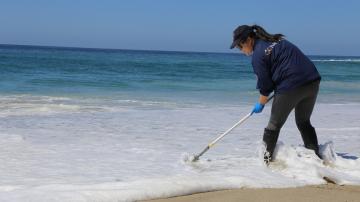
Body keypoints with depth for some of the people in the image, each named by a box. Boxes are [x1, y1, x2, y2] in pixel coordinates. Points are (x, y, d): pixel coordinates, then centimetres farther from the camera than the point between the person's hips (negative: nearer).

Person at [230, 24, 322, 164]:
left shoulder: (258, 55, -6)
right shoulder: (278, 40, 18)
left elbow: (265, 85, -3)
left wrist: (260, 104, 13)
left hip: (291, 87, -8)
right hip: (313, 82, 8)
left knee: (275, 124, 9)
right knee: (304, 122, 22)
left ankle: (266, 158, 14)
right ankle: (316, 156, 21)